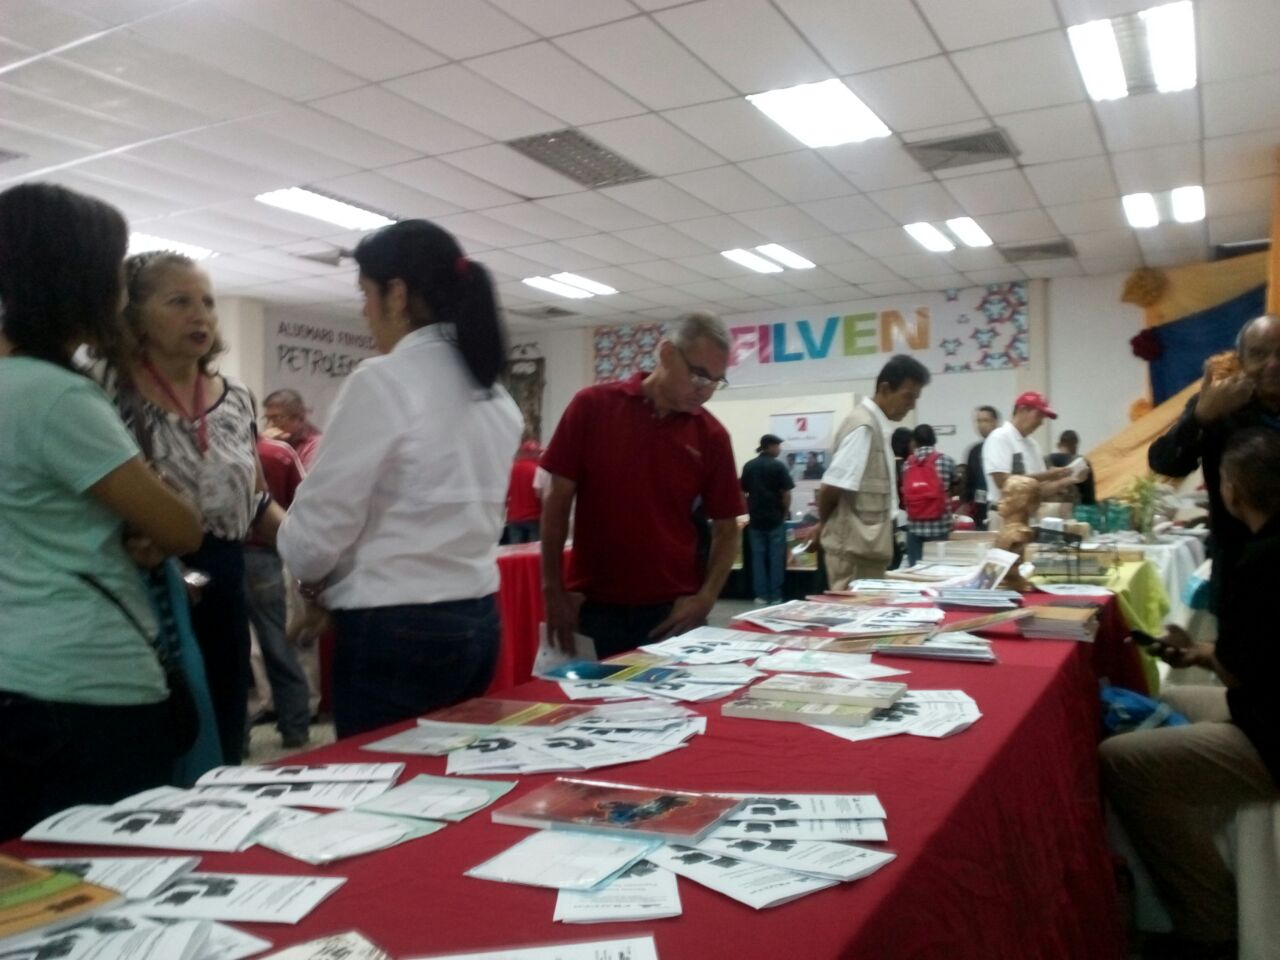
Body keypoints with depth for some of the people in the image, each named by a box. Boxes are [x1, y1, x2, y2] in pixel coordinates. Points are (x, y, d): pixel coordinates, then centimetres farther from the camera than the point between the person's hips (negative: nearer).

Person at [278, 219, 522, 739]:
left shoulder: (383, 382, -14)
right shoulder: (493, 392, 9)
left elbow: (318, 530, -13)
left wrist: (316, 578, 9)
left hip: (399, 632, -8)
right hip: (477, 619, 8)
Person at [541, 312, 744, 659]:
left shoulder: (712, 436, 0)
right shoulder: (592, 406, -5)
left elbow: (726, 530, 7)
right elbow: (557, 500, -1)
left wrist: (706, 598, -7)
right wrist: (553, 590, -5)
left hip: (673, 610, 2)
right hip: (593, 607, -1)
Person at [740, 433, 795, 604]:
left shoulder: (748, 466, 5)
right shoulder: (778, 466, -7)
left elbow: (743, 492, 8)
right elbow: (786, 494, -9)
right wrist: (785, 513, 5)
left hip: (755, 519, 3)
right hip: (775, 519, -3)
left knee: (758, 557, 7)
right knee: (776, 558, 2)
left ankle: (761, 595, 6)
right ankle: (775, 596, 4)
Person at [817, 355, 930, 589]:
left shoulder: (876, 425, 12)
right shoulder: (864, 427, -17)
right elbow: (831, 488, -20)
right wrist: (824, 524, -3)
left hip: (867, 545, 9)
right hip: (855, 548, -9)